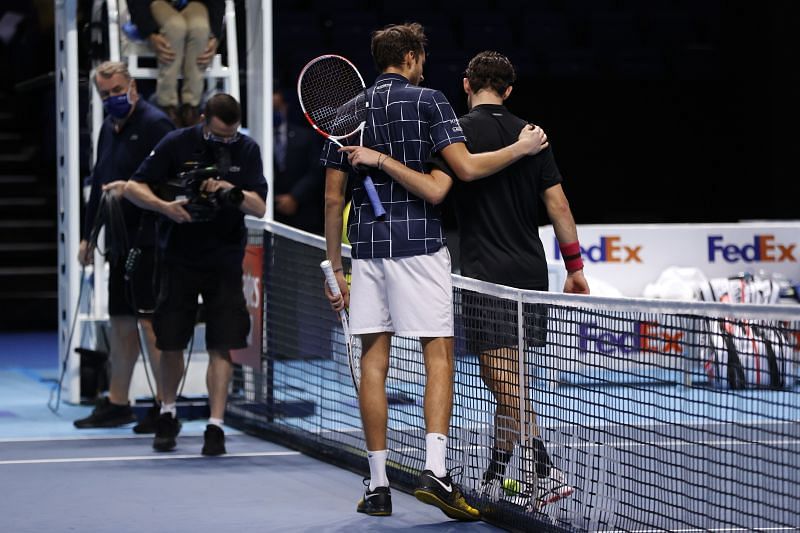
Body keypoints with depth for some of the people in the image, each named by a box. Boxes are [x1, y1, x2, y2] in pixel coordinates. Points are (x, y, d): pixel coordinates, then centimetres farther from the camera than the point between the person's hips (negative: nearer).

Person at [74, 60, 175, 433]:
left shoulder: (154, 123, -9)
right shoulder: (109, 129, 18)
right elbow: (99, 182, 25)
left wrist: (131, 188, -26)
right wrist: (88, 235, 25)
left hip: (149, 238, -9)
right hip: (120, 240, 9)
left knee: (150, 319, -9)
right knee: (120, 320, 13)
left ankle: (165, 403, -5)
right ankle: (117, 403, 20)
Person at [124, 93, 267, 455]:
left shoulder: (247, 150, -3)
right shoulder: (177, 144, -7)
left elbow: (260, 208, -6)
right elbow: (134, 187, -5)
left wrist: (233, 192, -25)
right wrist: (165, 206, -22)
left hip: (225, 261, 0)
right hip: (179, 258, 0)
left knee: (221, 345, -6)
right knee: (171, 342, 5)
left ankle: (215, 425, -4)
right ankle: (168, 414, 27)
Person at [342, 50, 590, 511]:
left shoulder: (461, 131, -7)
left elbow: (434, 189, -23)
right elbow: (558, 204, 7)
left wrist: (380, 160, -23)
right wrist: (575, 266, 13)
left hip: (489, 277, -6)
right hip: (532, 273, 6)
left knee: (508, 387, -7)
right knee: (502, 380, 14)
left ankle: (546, 474, -13)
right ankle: (495, 481, 20)